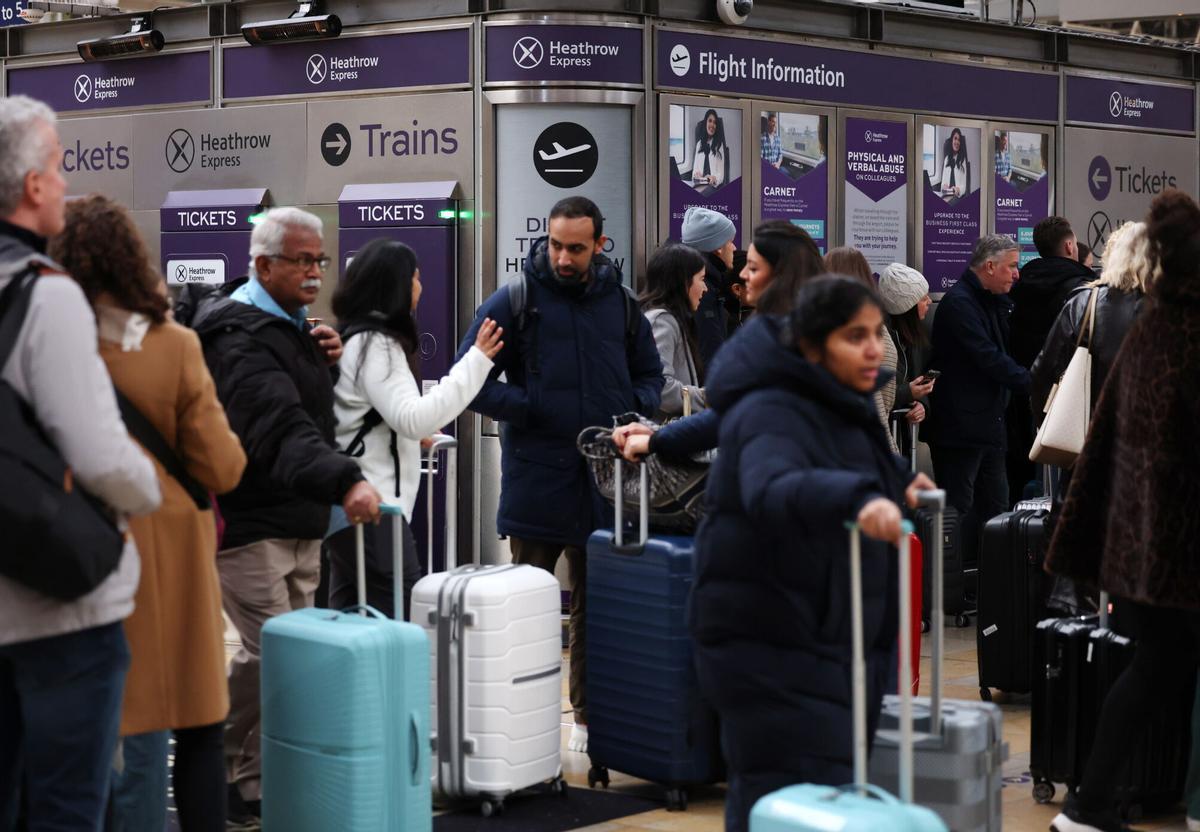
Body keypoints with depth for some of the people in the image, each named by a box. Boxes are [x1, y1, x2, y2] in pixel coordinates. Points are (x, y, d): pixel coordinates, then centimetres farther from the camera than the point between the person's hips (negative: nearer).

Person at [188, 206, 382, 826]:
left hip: (301, 522, 10)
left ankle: (272, 776, 21)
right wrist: (344, 482, -47)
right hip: (248, 524, -10)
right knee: (270, 651, -11)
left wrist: (325, 361, 4)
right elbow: (282, 428, -34)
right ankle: (229, 781, 4)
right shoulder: (241, 337, -19)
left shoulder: (290, 325, 14)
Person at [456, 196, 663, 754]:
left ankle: (591, 717, 22)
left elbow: (650, 375, 22)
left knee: (597, 604, 11)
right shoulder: (515, 302, -2)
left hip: (605, 483, 3)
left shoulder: (621, 304, 10)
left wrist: (634, 412, 2)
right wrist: (530, 411, -13)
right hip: (536, 482, -3)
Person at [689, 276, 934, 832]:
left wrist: (898, 482, 17)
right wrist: (859, 498, -56)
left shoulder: (840, 406, 14)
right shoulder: (772, 414, -18)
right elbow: (773, 490, -39)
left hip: (825, 639, 9)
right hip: (770, 646, -9)